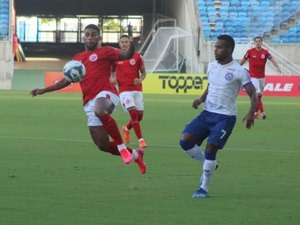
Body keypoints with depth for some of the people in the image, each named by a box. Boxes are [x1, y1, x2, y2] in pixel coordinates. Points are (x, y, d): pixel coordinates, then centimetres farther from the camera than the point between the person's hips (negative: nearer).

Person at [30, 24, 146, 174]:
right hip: (90, 103, 6)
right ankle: (134, 154, 24)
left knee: (100, 111, -43)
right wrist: (44, 90, 27)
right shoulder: (77, 58, 23)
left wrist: (132, 43, -25)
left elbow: (127, 55, -4)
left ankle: (122, 147, -29)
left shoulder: (104, 52, 8)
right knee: (103, 145, 0)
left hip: (106, 94, -6)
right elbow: (67, 80, 30)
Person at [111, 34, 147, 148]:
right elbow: (112, 71, 15)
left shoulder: (137, 56, 2)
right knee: (133, 113, -17)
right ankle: (140, 140, -13)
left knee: (140, 115, 4)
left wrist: (140, 79, -12)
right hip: (124, 90, -2)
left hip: (137, 89, 2)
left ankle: (127, 128, 36)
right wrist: (113, 79, -6)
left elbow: (143, 72, 9)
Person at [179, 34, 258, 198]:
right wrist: (201, 99, 2)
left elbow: (253, 95, -10)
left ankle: (204, 189, 0)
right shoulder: (211, 66, 10)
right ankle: (209, 164, 13)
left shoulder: (238, 72, -9)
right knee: (185, 140, -10)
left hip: (225, 117, -6)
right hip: (207, 113, 6)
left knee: (211, 149, -15)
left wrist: (251, 113, -28)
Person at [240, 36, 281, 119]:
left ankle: (256, 112, 19)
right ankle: (262, 112, -18)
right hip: (253, 76, -3)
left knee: (259, 95, 8)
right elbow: (243, 61, 8)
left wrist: (277, 67, -31)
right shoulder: (250, 52, -4)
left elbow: (272, 60, -12)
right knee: (258, 93, -15)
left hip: (261, 77, 3)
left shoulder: (265, 52, 0)